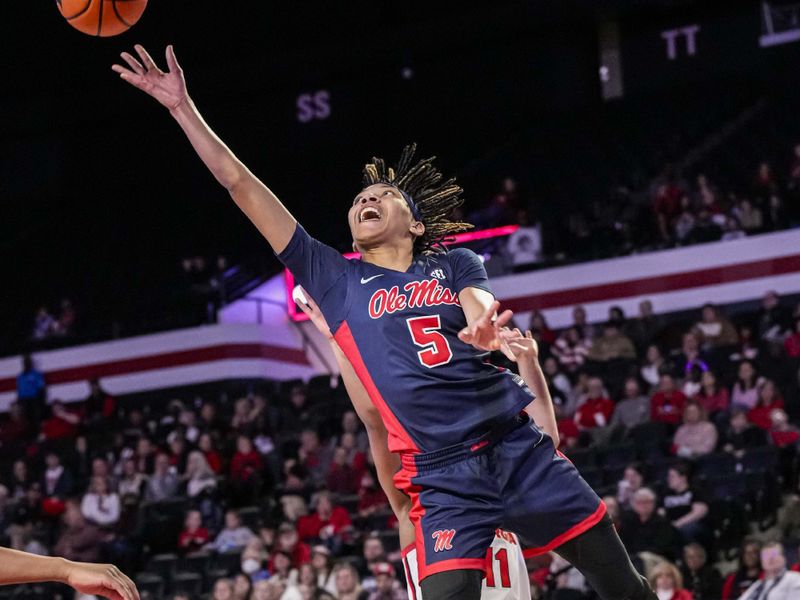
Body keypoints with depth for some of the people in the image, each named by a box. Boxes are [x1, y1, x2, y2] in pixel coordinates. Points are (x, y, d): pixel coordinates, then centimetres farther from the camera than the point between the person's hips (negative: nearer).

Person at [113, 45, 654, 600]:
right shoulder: (335, 279, 13)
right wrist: (183, 107, 7)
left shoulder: (454, 264, 14)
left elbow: (482, 307, -9)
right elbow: (241, 186, 10)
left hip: (518, 447, 1)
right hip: (442, 475, -1)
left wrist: (484, 329, -34)